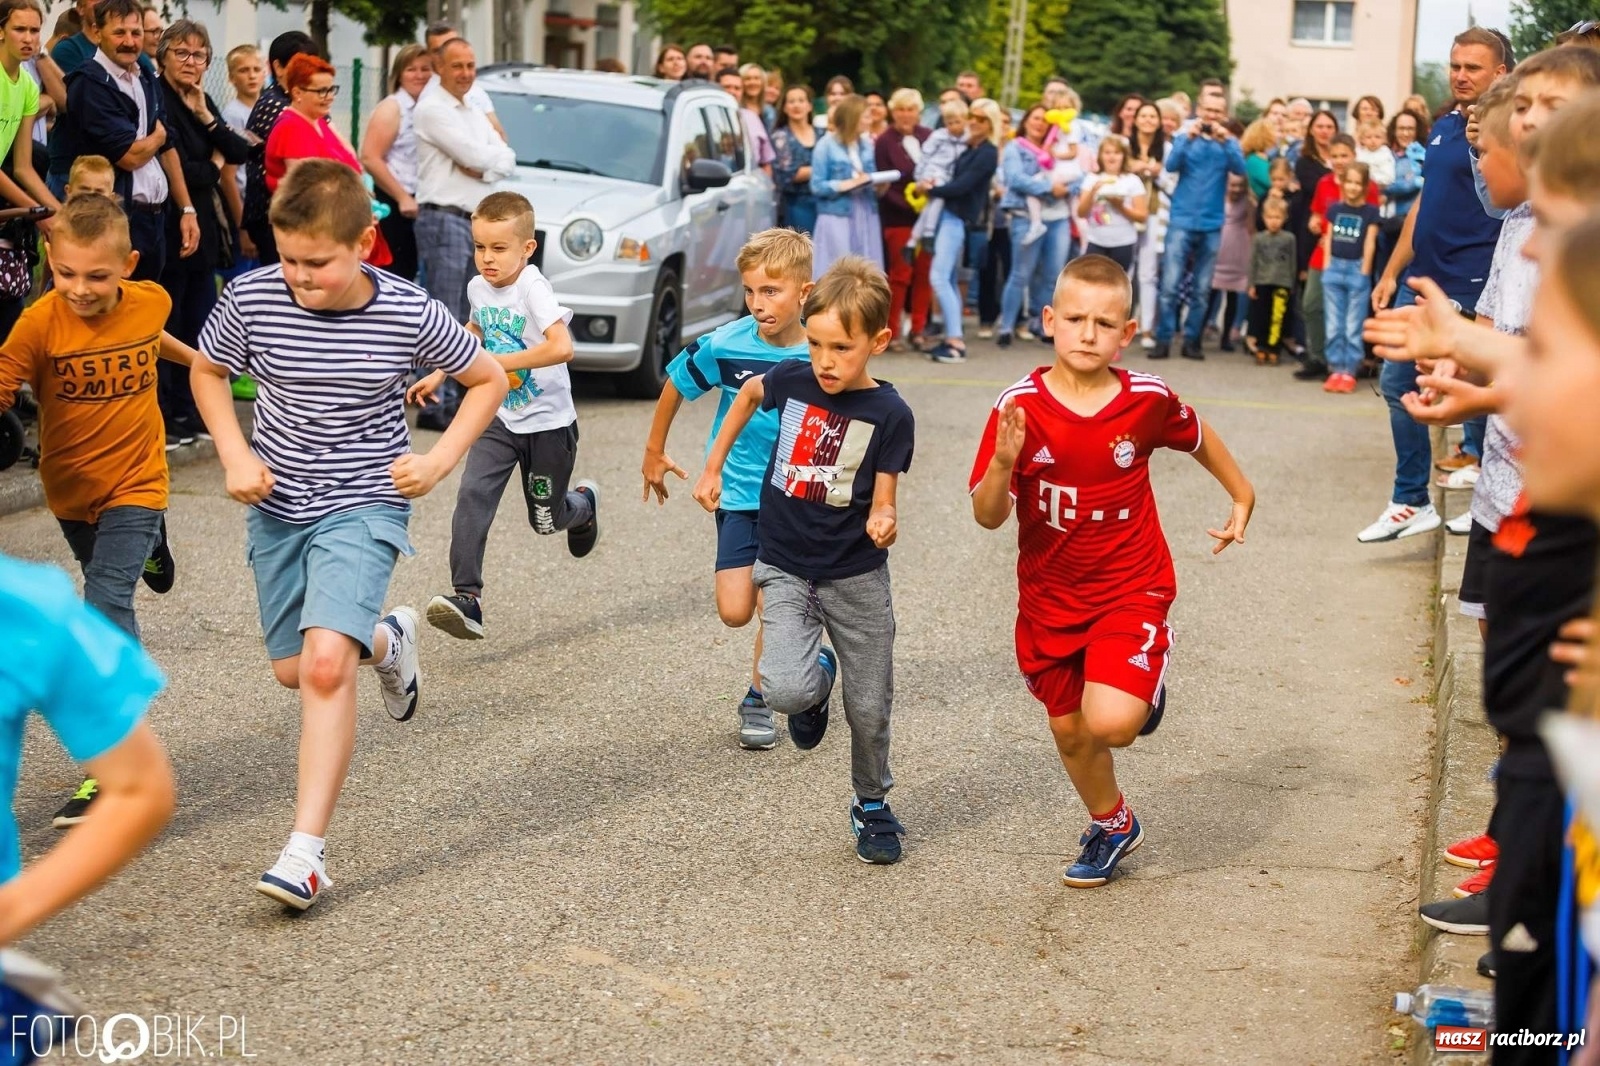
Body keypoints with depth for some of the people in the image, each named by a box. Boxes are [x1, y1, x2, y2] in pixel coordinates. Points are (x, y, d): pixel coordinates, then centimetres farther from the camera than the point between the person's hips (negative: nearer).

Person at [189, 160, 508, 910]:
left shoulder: (410, 315, -16)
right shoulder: (251, 297, -12)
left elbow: (488, 380, 2)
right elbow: (207, 372, 8)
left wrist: (441, 459, -10)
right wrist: (235, 455, -6)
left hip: (363, 504, -4)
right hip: (278, 504, 4)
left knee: (326, 662, -22)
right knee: (292, 671, 15)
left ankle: (307, 851, -17)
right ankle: (387, 640, 49)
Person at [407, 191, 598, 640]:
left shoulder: (532, 287, -21)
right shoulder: (478, 288, 0)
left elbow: (562, 347, -35)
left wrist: (497, 363, -30)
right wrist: (438, 374, 17)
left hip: (548, 421, -5)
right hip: (500, 419, 5)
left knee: (545, 520, 11)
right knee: (472, 497, -18)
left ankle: (583, 503, 47)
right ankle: (467, 598, -22)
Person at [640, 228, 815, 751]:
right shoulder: (725, 345, -15)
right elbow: (675, 385, 4)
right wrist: (654, 451, 12)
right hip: (739, 493, 1)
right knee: (734, 610, -6)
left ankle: (758, 701, 18)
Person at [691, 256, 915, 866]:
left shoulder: (889, 415, -12)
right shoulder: (792, 379, -5)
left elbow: (882, 500, -9)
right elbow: (748, 395, 18)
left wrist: (882, 523, -33)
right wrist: (713, 466, 19)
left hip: (857, 578, -1)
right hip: (785, 569, 1)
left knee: (869, 708, 8)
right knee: (785, 691, -21)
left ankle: (872, 805, 34)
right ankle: (818, 678, 17)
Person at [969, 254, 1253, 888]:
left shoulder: (1148, 400, -14)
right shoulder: (1019, 406, -16)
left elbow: (1198, 436, 10)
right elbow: (988, 516, -16)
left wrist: (1242, 497, 21)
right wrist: (1004, 462, -35)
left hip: (1131, 591, -2)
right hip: (1050, 598, 2)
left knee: (1110, 724, -22)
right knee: (1069, 731, 16)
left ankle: (1147, 687, 16)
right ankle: (1112, 826, 46)